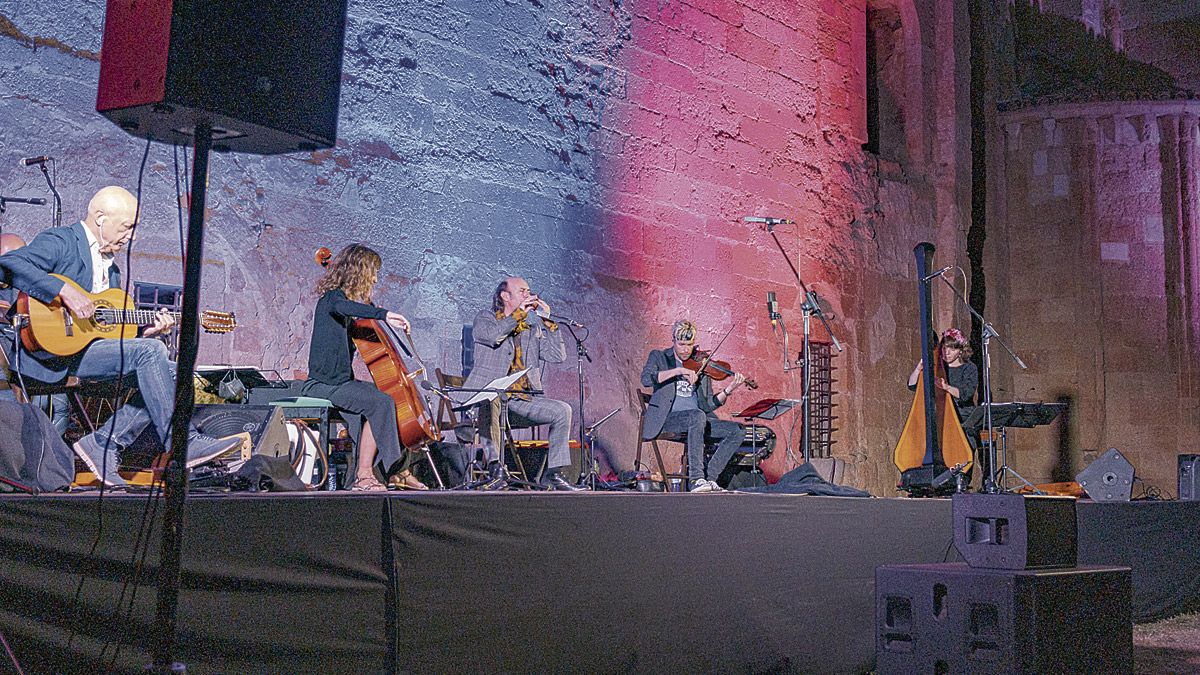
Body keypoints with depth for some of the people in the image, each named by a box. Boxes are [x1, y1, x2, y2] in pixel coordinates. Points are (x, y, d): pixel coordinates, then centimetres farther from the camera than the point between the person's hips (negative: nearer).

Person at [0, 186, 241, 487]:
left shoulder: (110, 267, 23)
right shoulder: (60, 241, -3)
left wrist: (144, 331, 5)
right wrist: (64, 291, -29)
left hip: (90, 346, 9)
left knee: (173, 372, -7)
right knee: (150, 351, -25)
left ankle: (103, 443, -11)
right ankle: (183, 444, -22)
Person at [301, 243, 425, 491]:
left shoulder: (351, 298, 19)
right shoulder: (332, 297, -11)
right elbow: (341, 308, -38)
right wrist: (383, 314, -45)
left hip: (342, 380, 10)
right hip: (324, 384, -10)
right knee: (380, 403, -27)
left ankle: (399, 470, 1)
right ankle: (364, 475, -25)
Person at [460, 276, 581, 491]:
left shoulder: (532, 327, 21)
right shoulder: (485, 318, 9)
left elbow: (558, 356, 9)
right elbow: (492, 336, -17)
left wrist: (548, 321, 5)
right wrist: (520, 313, -9)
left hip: (523, 399, 5)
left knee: (562, 410, -12)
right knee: (492, 406, -39)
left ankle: (553, 473, -9)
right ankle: (495, 468, -35)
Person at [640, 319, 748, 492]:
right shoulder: (659, 357, 8)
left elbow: (707, 405, 9)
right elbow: (646, 379, -16)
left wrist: (728, 390, -8)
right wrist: (679, 370, -23)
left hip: (698, 420, 5)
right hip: (667, 419, -5)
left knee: (738, 431, -13)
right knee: (697, 416, -36)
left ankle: (707, 478, -16)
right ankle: (696, 478, -37)